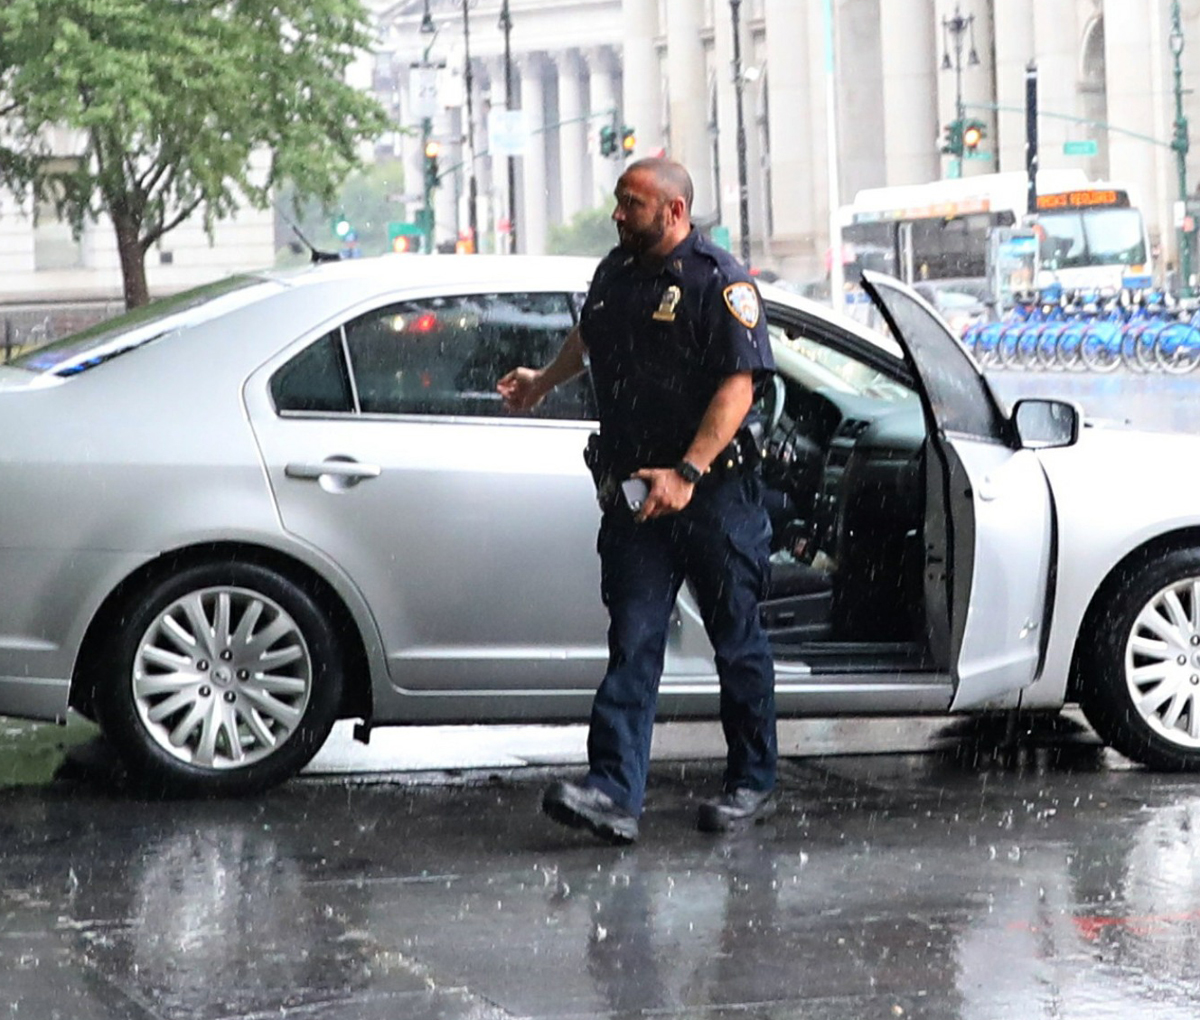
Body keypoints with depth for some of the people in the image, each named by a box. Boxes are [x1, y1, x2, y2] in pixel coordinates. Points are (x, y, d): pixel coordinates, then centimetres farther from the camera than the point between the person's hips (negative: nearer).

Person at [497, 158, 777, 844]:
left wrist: (687, 472, -26)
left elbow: (739, 383, -19)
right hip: (634, 490, 6)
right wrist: (544, 382, 47)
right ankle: (615, 791, -12)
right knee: (633, 642, -4)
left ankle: (754, 783, 19)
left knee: (738, 640, 6)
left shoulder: (720, 282, -10)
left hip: (715, 490, -6)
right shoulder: (617, 273, 12)